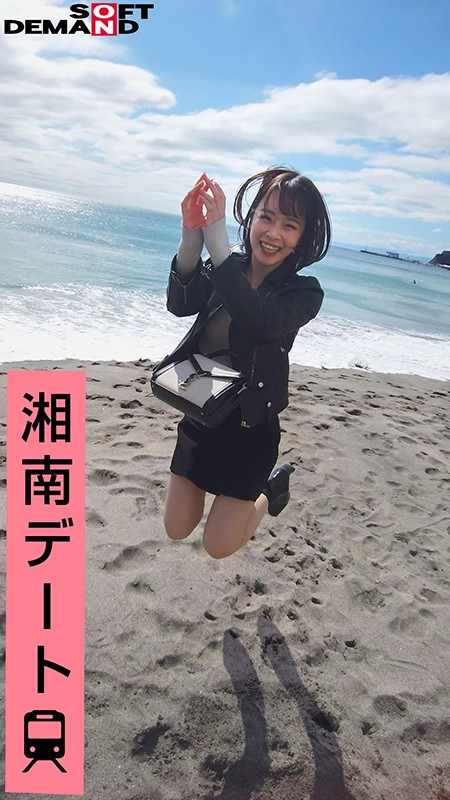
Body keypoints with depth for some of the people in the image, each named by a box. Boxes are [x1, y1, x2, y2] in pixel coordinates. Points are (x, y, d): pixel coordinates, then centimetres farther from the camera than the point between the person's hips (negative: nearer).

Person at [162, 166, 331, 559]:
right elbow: (181, 303, -21)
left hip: (249, 427, -4)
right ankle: (245, 490, 41)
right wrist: (192, 236, -38)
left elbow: (260, 324, -34)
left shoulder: (304, 292, -14)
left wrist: (217, 242, -40)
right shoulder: (227, 269, -3)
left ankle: (271, 489, 34)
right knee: (177, 530, 17)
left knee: (218, 546, 8)